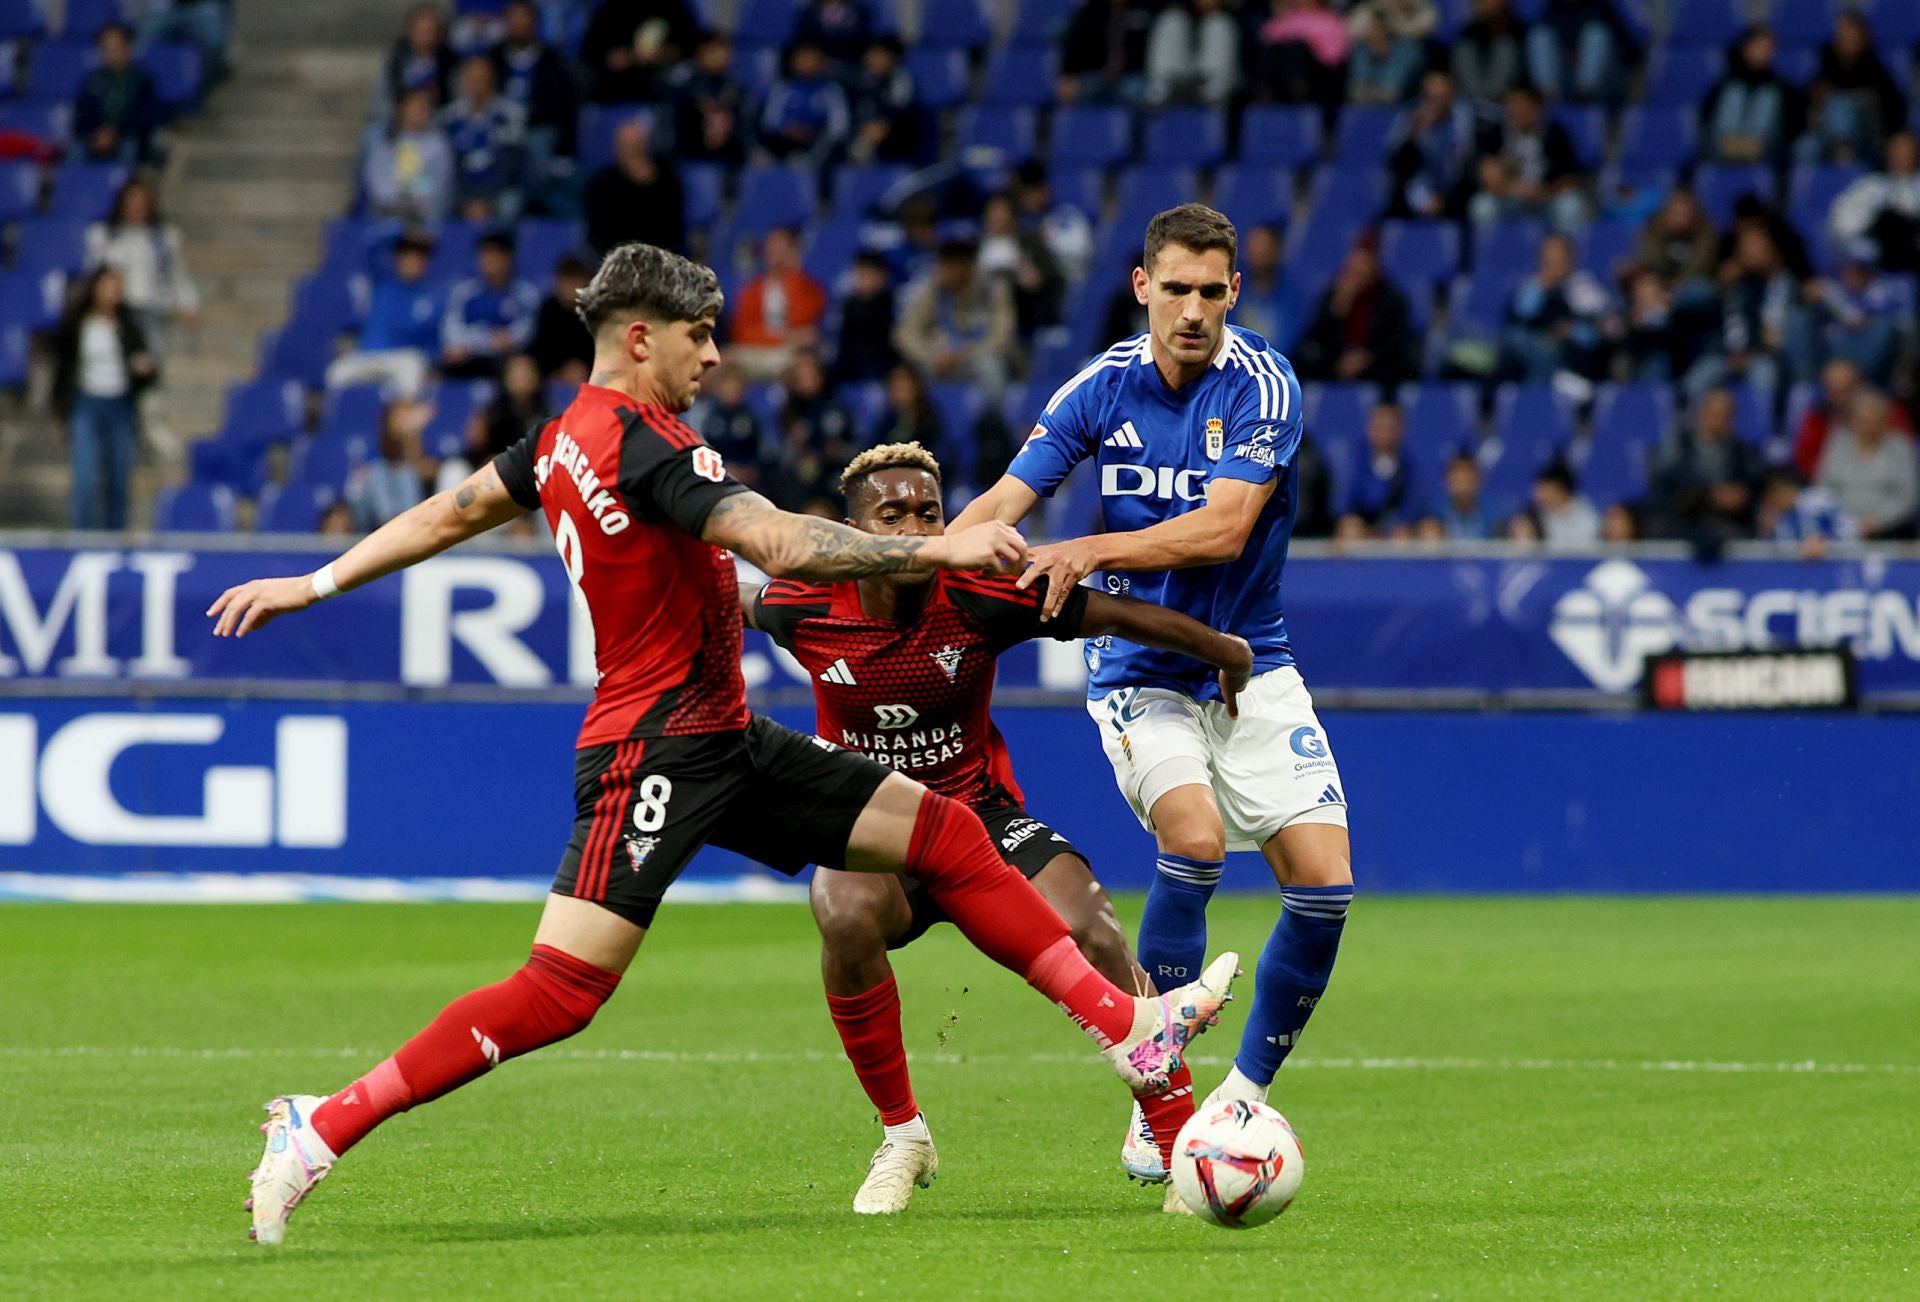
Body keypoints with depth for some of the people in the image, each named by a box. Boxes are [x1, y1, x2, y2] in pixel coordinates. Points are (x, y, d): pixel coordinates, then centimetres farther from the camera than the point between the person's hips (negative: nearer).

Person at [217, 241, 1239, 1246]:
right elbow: (785, 547, -29)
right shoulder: (647, 445, -19)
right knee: (559, 992, -15)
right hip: (657, 754, -10)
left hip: (723, 746, 10)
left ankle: (1128, 1032, 10)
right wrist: (936, 550, -26)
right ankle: (322, 1128, -9)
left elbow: (450, 514, 20)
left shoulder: (567, 436, 11)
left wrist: (316, 584, 32)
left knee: (946, 833, 7)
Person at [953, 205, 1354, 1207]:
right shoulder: (1101, 388, -5)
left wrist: (1091, 551, -33)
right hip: (1140, 669, -1)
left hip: (1251, 664, 1)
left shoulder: (1261, 382, -12)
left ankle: (1244, 1096, 12)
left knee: (1324, 882, -10)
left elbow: (1224, 527, -23)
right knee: (1194, 835, -27)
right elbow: (1001, 505, -9)